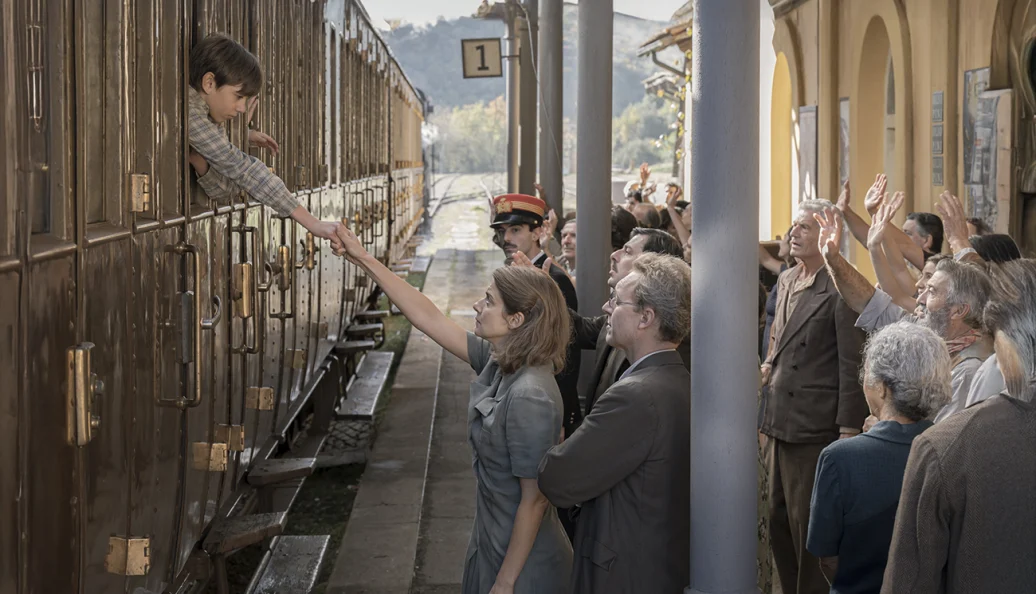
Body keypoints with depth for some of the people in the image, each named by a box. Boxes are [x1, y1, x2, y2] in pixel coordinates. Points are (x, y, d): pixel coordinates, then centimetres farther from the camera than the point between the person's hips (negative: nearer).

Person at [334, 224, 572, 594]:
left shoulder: (530, 398, -26)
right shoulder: (497, 362, -2)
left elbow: (534, 501, -23)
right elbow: (428, 318, 5)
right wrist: (364, 261, 4)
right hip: (492, 544, 8)